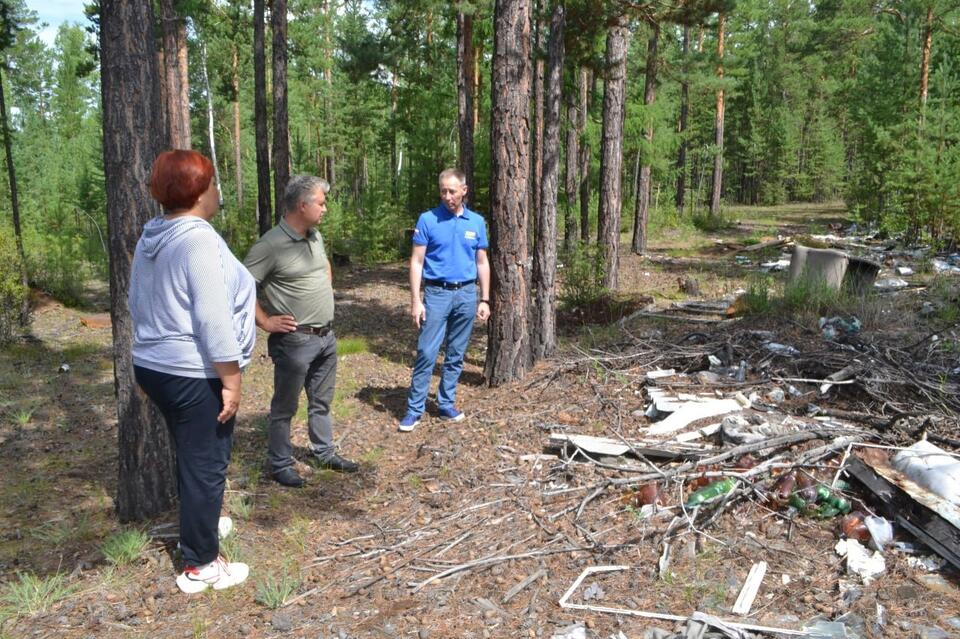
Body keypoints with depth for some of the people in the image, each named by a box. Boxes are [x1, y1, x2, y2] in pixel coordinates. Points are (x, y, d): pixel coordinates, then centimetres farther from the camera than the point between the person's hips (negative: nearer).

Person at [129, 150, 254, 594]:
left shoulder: (152, 236, 9)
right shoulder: (198, 239, -21)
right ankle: (200, 566, 15)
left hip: (154, 366, 9)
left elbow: (136, 302, 18)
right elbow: (212, 319, -24)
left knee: (190, 457, 25)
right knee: (206, 465, 3)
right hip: (193, 374, -9)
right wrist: (231, 381, -19)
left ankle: (197, 527, 43)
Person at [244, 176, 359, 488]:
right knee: (285, 407, 8)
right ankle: (280, 465, 22)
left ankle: (325, 453, 35)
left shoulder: (315, 236, 6)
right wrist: (265, 322, -16)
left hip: (327, 336, 8)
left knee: (321, 402, 20)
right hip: (294, 340, -7)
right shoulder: (271, 244, -19)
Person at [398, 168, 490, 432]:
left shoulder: (477, 222, 6)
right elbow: (417, 262, -4)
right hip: (437, 293, -3)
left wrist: (484, 300, 7)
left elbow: (482, 263, 11)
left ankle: (446, 404, 21)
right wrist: (416, 301, -10)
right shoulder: (428, 220, -3)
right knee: (426, 353, -6)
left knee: (456, 355, 10)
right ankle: (414, 409, 2)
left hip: (466, 294, 3)